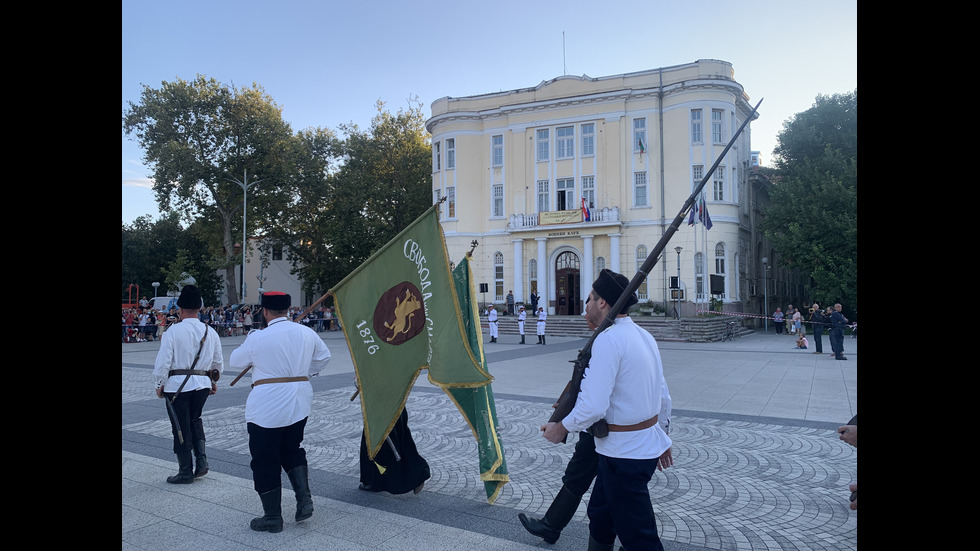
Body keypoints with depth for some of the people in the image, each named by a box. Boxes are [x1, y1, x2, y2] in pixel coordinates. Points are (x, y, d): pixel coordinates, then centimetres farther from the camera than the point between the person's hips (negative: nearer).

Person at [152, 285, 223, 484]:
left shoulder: (173, 331, -12)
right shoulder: (210, 332, 3)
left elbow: (163, 362, -13)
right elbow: (218, 363, 11)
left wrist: (160, 385, 2)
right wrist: (213, 382, 26)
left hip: (177, 385, -4)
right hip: (202, 385, 4)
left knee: (181, 427, 7)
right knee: (195, 420, 25)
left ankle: (186, 472, 18)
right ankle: (201, 460, 14)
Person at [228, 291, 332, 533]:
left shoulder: (258, 338, -13)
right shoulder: (307, 333, 0)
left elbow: (235, 361, 5)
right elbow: (324, 356, 16)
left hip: (267, 408, -5)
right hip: (299, 403, 5)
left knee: (265, 461, 8)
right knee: (292, 451, 23)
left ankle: (272, 517, 17)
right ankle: (304, 499, 11)